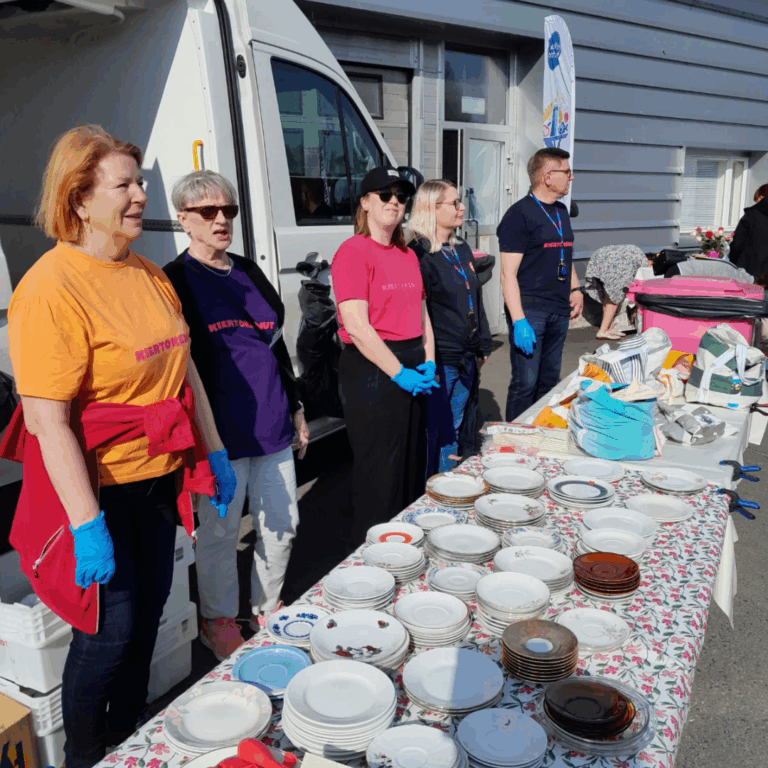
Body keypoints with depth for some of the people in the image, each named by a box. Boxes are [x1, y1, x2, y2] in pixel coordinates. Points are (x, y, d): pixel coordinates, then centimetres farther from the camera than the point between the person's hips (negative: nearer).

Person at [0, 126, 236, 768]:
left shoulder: (149, 275, 6)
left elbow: (184, 371, 12)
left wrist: (214, 452, 12)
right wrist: (86, 523, -24)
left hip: (157, 475, 8)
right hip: (95, 484, -7)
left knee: (149, 612, 19)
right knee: (110, 628, 5)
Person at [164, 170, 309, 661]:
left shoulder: (249, 272, 13)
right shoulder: (174, 281, -6)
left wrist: (296, 408, 19)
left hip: (272, 424, 6)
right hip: (221, 431, -6)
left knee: (283, 524, 13)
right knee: (221, 531, 7)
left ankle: (268, 609, 35)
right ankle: (219, 622, 30)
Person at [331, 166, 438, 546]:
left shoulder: (407, 254, 15)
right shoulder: (353, 252, -10)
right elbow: (357, 327, -17)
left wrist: (428, 362, 3)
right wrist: (399, 373, -17)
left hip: (412, 368, 8)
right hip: (372, 370, -8)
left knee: (413, 467, 17)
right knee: (379, 476, 0)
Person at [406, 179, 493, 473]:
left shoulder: (461, 249, 14)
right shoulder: (418, 253, -13)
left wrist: (483, 345, 19)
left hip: (466, 360, 8)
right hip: (439, 361, -8)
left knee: (454, 431, 18)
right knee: (433, 433, 1)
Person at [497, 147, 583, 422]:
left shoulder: (561, 212, 17)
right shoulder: (519, 214, -9)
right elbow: (508, 273, -15)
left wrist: (576, 289, 13)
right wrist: (518, 321, -21)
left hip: (559, 311, 8)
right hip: (530, 309, -8)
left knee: (549, 381, 13)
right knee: (526, 383, -7)